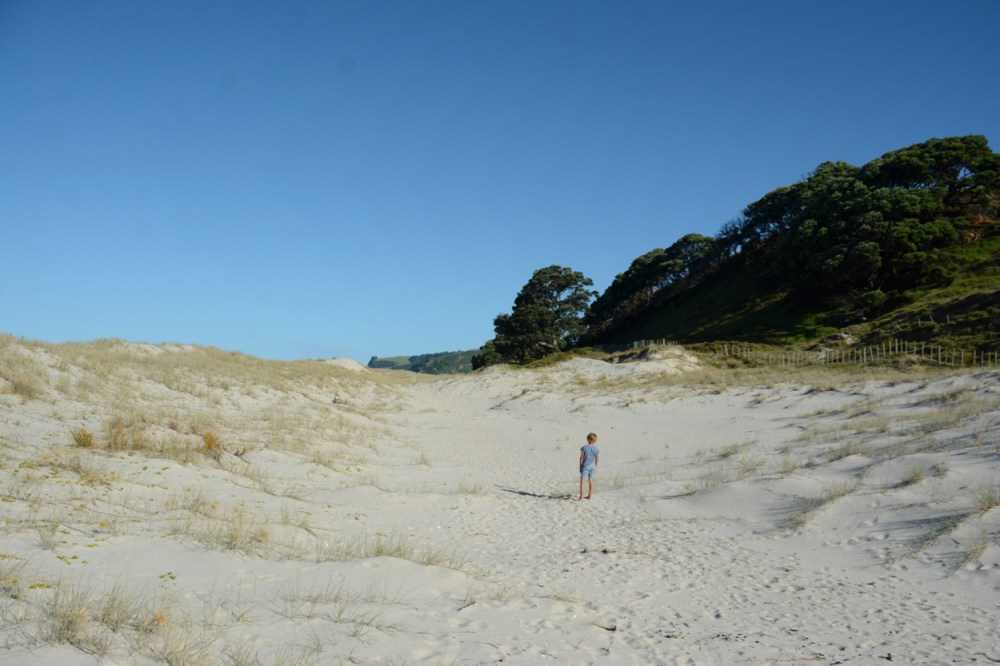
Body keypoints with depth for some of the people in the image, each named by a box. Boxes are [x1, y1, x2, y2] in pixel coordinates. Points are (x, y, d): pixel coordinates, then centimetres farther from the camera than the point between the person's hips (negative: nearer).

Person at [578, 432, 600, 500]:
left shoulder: (584, 447, -13)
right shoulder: (596, 449, -4)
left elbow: (581, 458, -9)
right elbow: (598, 459, 2)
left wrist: (580, 467, 1)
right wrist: (595, 466, 15)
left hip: (585, 466, -4)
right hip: (593, 466, 4)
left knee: (582, 480, -1)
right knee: (591, 480, 13)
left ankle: (581, 496, -7)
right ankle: (590, 495, 20)